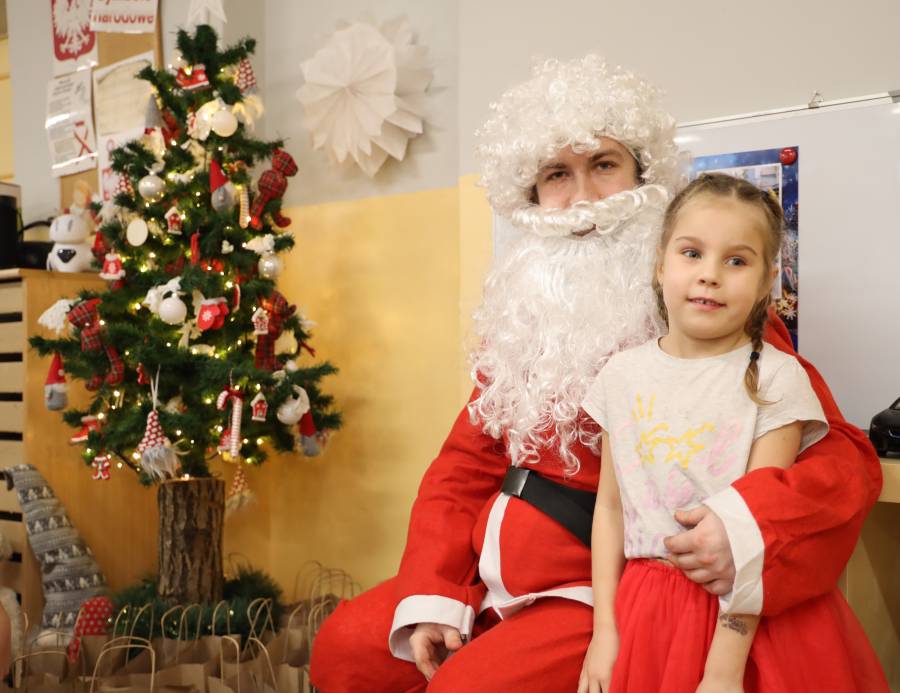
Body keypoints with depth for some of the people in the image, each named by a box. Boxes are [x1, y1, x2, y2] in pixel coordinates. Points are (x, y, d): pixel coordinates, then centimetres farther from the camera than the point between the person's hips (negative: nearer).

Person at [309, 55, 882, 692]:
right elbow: (467, 460, 7)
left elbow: (845, 455, -16)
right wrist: (432, 593, -5)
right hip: (491, 571, 6)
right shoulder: (524, 306, 6)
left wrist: (746, 528, -35)